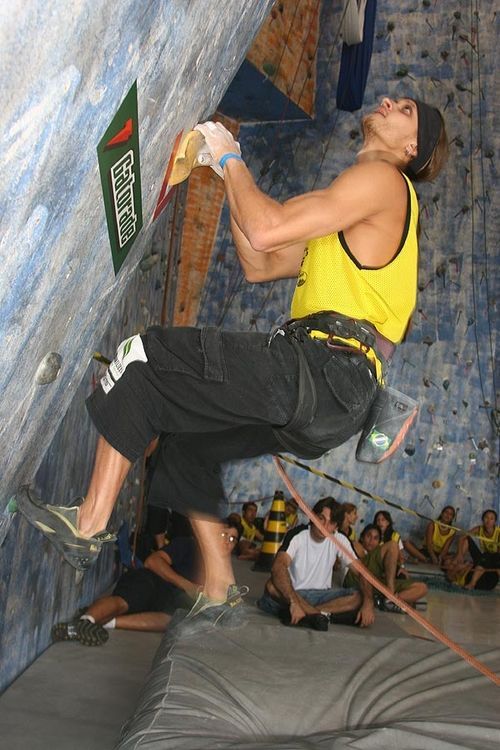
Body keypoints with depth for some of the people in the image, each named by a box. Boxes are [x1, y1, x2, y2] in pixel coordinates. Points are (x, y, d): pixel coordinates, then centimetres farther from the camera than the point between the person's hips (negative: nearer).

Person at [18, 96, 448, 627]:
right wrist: (232, 180, 21)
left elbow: (266, 229, -14)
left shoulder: (383, 178, -1)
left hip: (323, 370, -10)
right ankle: (218, 591, 24)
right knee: (186, 437, 22)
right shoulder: (350, 206, 30)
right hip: (329, 402, 10)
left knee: (142, 356, -7)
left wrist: (231, 159, 3)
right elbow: (259, 266, 24)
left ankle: (89, 525, -4)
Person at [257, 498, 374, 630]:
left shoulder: (340, 540, -5)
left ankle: (308, 614, -29)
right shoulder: (296, 535, -18)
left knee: (359, 597, -22)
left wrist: (368, 603, -25)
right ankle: (319, 614, -30)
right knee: (272, 586, -36)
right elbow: (278, 567, -34)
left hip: (321, 595, 3)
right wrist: (294, 602, -46)